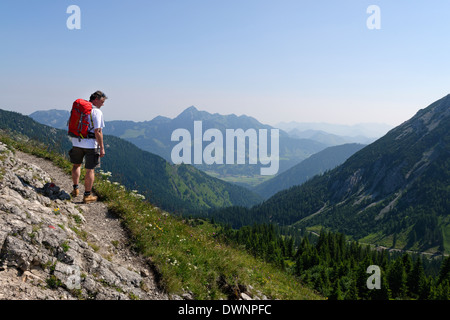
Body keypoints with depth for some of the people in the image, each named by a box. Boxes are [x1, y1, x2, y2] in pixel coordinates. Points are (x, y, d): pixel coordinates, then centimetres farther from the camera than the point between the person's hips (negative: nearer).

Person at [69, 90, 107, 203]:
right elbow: (98, 131, -19)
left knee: (77, 165, 24)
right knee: (90, 169, 3)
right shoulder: (97, 112, -14)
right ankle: (87, 195, 8)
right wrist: (102, 147, -13)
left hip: (77, 143, 6)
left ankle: (75, 189, 28)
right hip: (90, 144, -6)